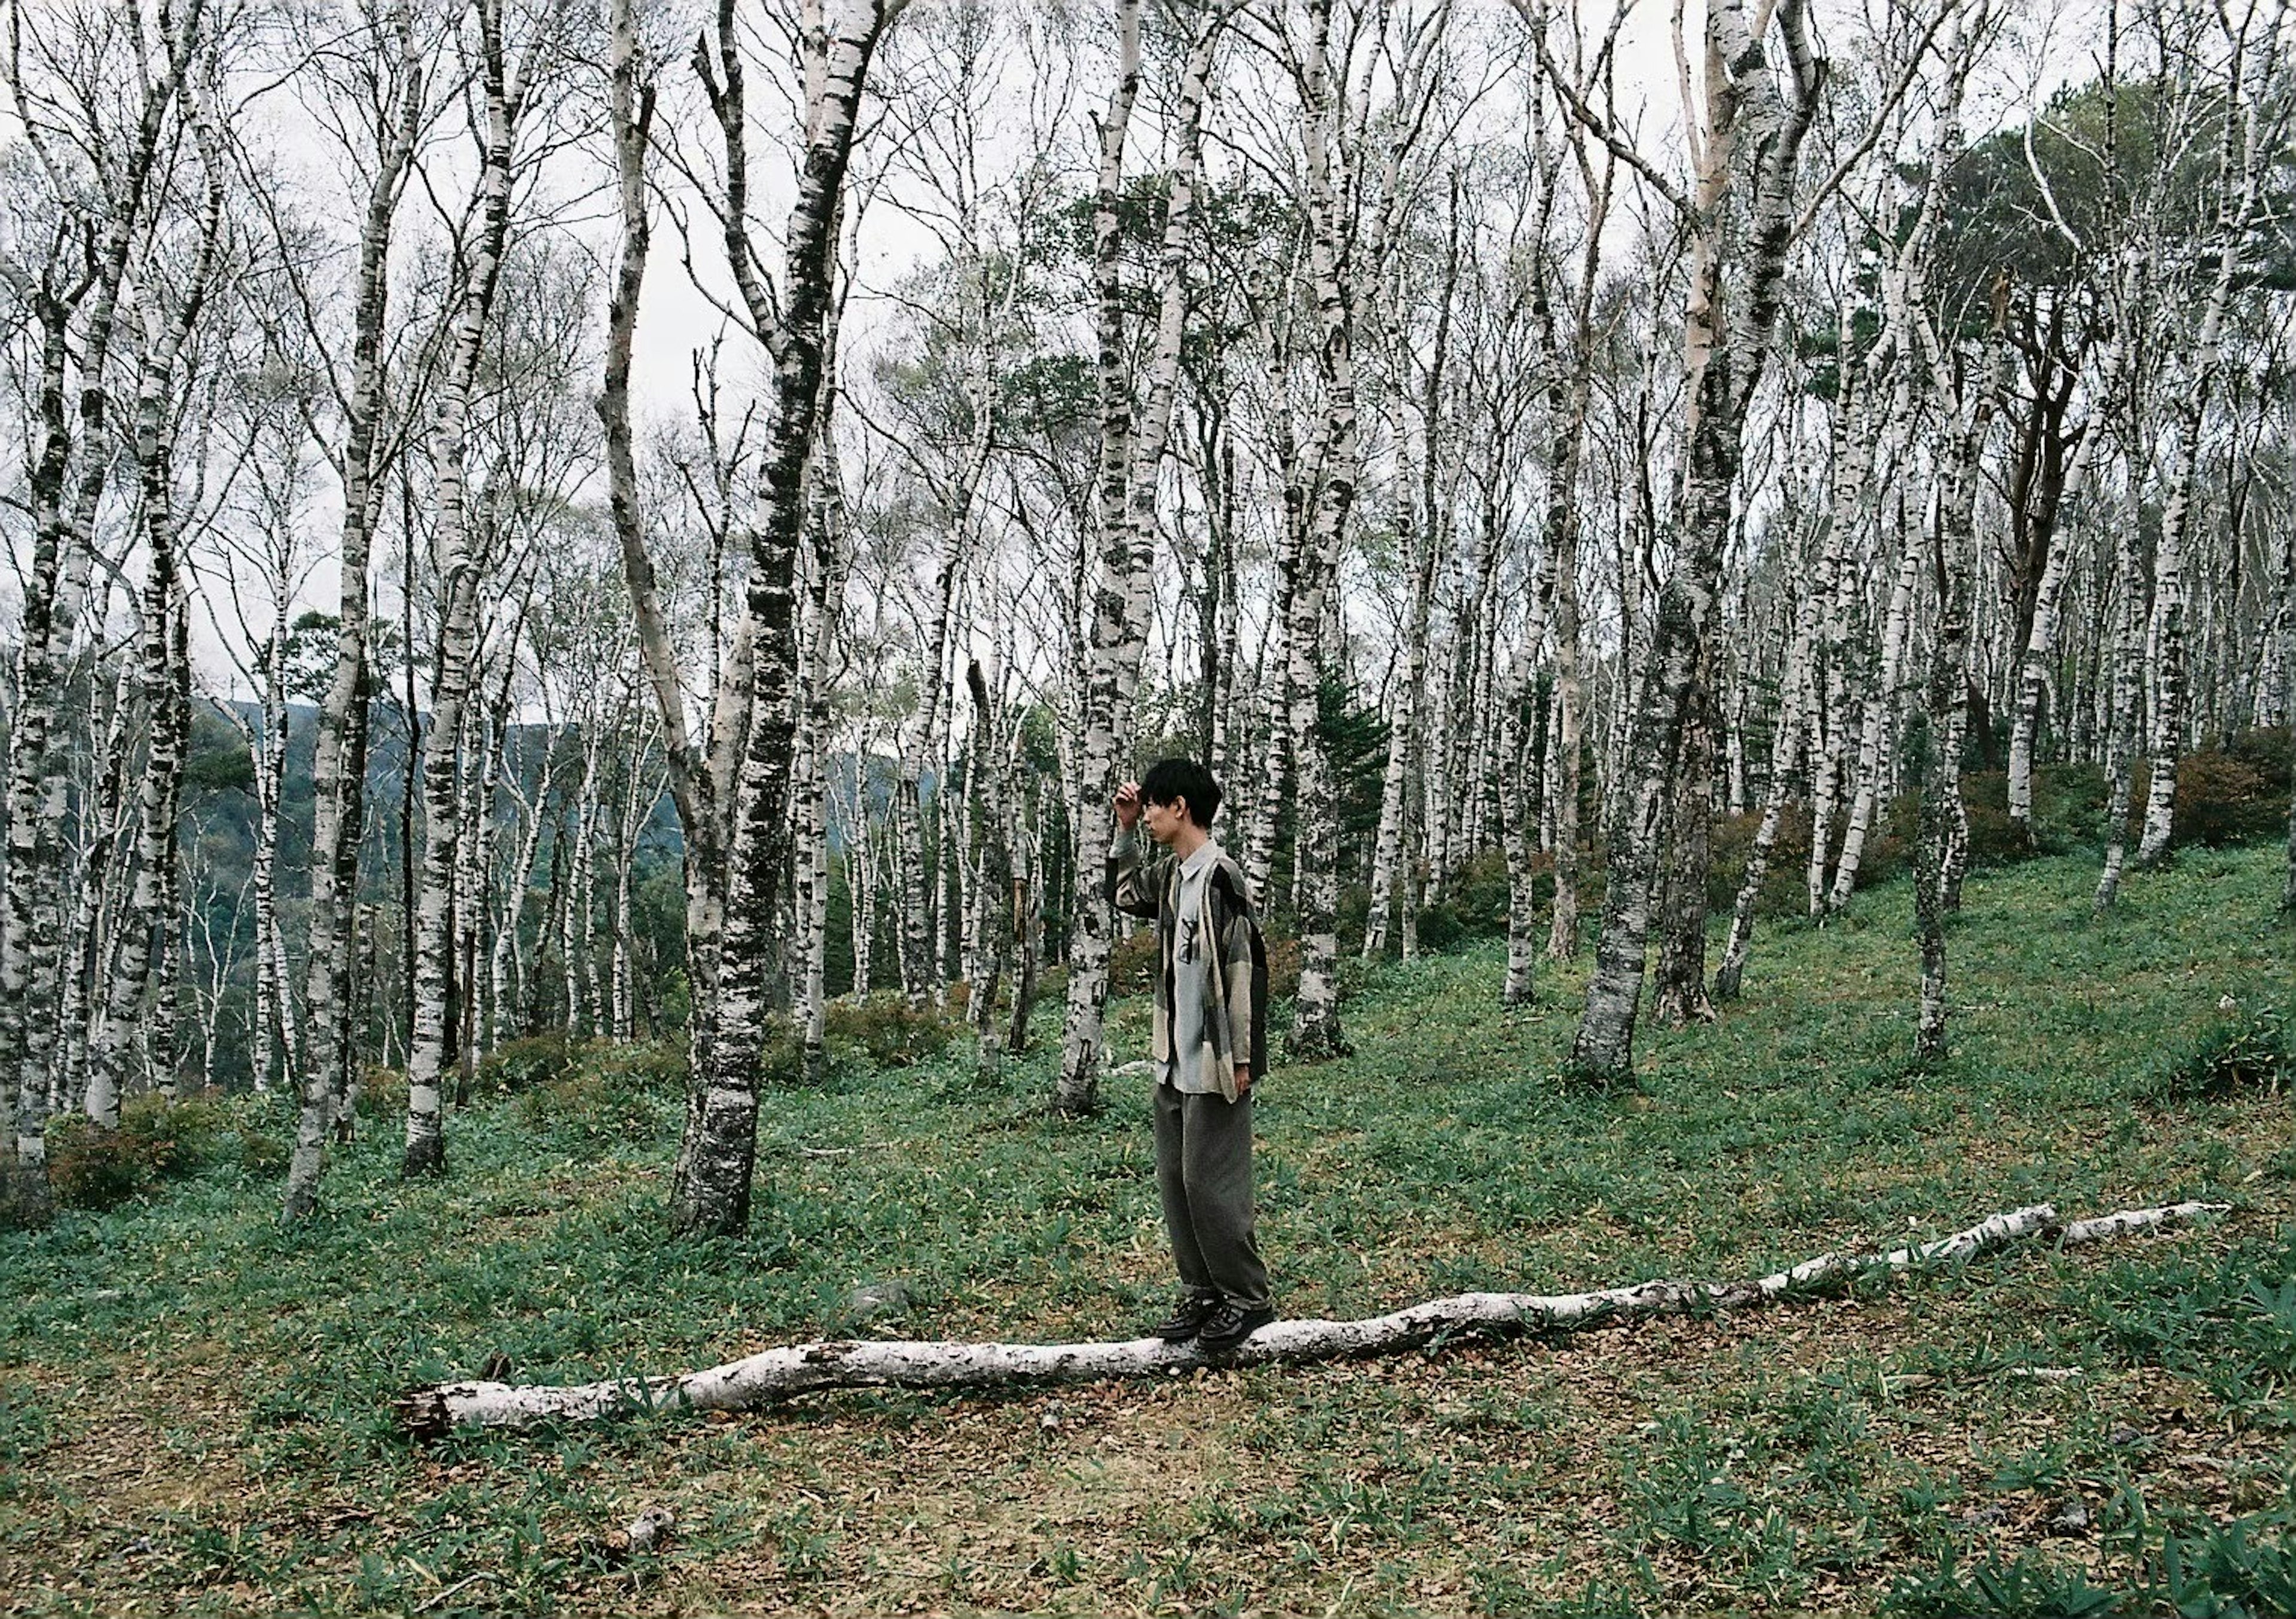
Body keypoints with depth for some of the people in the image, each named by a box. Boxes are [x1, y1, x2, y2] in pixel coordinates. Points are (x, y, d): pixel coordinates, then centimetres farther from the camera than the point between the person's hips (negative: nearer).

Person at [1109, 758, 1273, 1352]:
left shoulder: (1220, 878, -16)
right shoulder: (1170, 874, 9)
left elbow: (1244, 969, -17)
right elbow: (1124, 895, 30)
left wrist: (1241, 1057, -17)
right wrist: (1124, 831, 16)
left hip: (1214, 1063, -9)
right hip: (1173, 1059, 9)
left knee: (1211, 1182, -4)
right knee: (1174, 1180, 12)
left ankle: (1247, 1298, 10)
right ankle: (1201, 1293, 22)